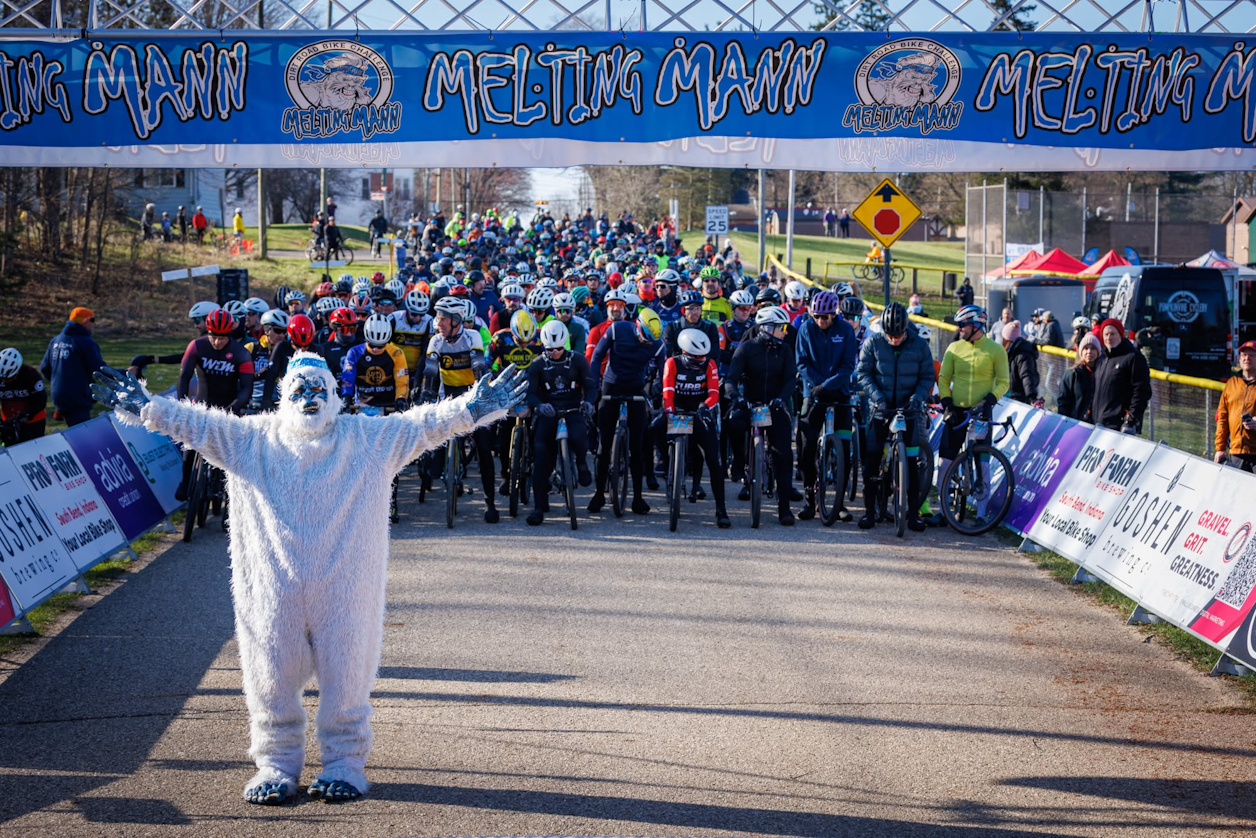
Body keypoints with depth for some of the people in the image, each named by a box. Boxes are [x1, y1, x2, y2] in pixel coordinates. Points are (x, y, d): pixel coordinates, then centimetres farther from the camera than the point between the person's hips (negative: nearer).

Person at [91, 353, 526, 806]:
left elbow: (425, 423, 2)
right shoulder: (251, 439, 10)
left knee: (345, 676, 2)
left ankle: (344, 764, 15)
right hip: (273, 589, 1)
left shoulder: (370, 439, 9)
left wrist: (471, 409, -10)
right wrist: (145, 408, -5)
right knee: (272, 675, 3)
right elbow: (196, 422, 6)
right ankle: (277, 764, 17)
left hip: (344, 590, 0)